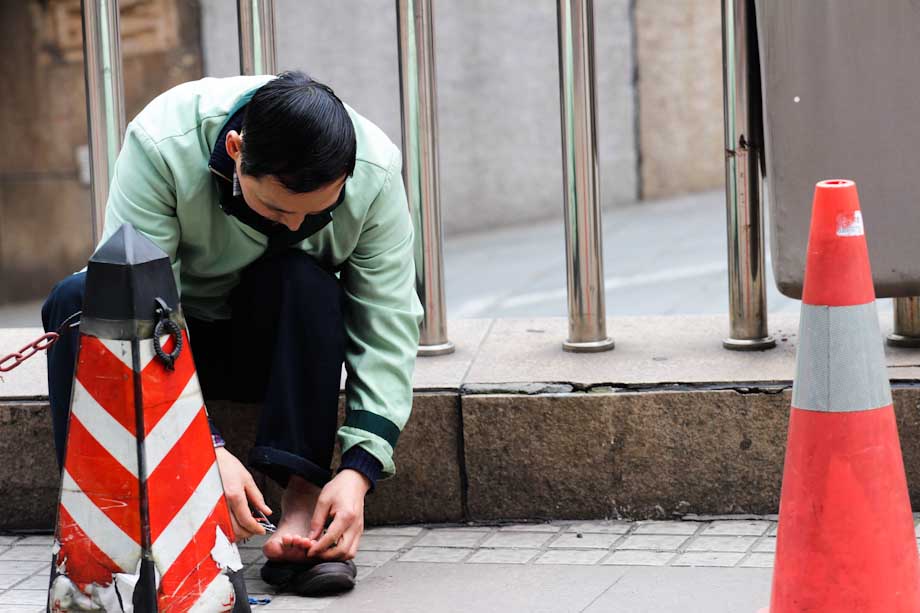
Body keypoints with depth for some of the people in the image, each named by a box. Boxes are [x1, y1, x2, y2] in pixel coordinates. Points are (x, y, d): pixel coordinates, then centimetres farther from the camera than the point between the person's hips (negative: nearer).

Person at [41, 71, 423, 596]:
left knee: (305, 279, -33)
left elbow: (389, 329, -21)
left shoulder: (376, 171, -22)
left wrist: (358, 470, -33)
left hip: (282, 343, 1)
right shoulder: (161, 144, -30)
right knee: (78, 298, -31)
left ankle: (303, 499, -33)